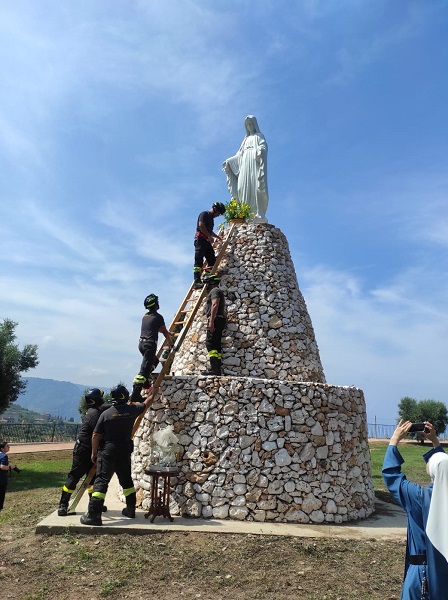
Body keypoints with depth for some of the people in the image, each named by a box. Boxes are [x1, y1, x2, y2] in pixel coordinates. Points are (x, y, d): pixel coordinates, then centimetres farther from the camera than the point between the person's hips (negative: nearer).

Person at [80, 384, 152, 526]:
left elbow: (96, 436, -6)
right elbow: (146, 403, 16)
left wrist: (94, 452, 7)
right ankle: (131, 509, 28)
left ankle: (94, 515, -6)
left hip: (107, 451, -3)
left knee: (101, 481, -3)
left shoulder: (106, 414, -9)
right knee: (126, 479, 18)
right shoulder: (132, 410, -3)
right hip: (125, 451, 3)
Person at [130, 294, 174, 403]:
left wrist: (169, 333, 44)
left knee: (154, 360, 27)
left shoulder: (145, 316, 17)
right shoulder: (158, 317, -6)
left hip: (141, 343, 8)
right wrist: (171, 343, 18)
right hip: (150, 344, -8)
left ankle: (146, 381, 15)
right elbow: (164, 332, 2)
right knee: (144, 369, -9)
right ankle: (135, 395, -13)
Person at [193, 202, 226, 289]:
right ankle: (197, 281, -21)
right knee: (198, 261, -15)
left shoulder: (211, 218, 24)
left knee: (212, 260, 2)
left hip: (206, 241, 9)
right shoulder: (204, 214, -3)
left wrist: (218, 237, 29)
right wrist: (209, 236, -16)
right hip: (200, 239, -9)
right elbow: (201, 225, -18)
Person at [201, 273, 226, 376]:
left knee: (210, 344, -15)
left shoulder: (214, 291, -5)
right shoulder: (218, 291, 27)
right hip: (220, 320, 11)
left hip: (215, 320, -11)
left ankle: (214, 368, -21)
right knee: (216, 345, 7)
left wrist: (211, 321, -26)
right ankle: (217, 369, 6)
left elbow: (215, 305, -20)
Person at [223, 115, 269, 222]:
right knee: (244, 188, -8)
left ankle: (258, 214, -28)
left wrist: (260, 151, -27)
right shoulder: (246, 139, 31)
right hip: (245, 164, 6)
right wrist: (228, 162, 17)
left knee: (255, 187, -19)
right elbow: (239, 154, 28)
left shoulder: (259, 136, 15)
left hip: (255, 164, -6)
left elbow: (264, 146, -5)